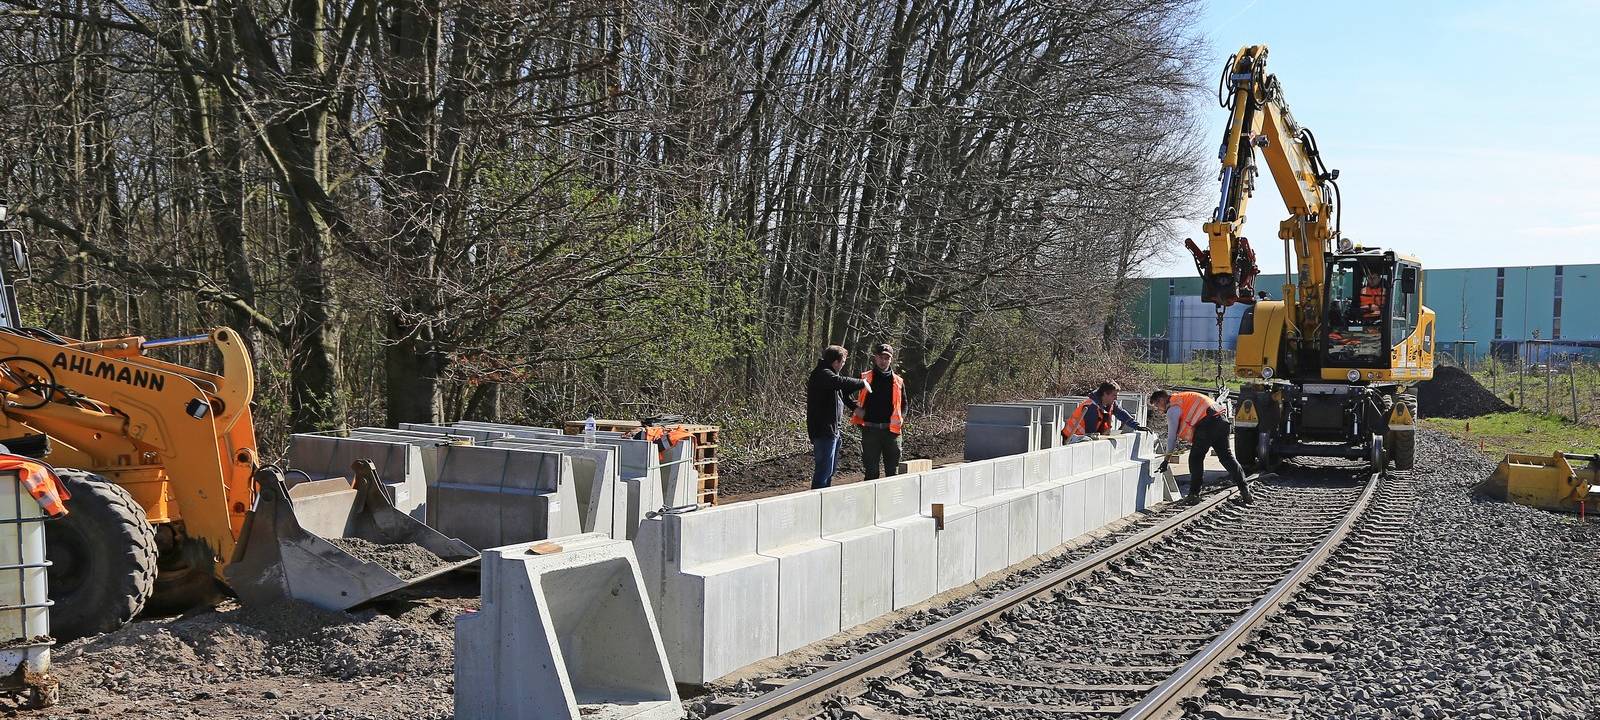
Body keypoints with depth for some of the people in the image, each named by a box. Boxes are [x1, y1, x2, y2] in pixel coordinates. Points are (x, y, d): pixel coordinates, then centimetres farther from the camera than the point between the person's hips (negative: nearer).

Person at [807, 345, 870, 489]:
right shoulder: (822, 374, -16)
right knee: (824, 469, -10)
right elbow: (842, 382, -34)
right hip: (823, 430, -11)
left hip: (832, 429, 11)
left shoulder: (827, 373, 18)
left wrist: (855, 406, 19)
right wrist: (862, 383, -21)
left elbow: (842, 394, 30)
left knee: (831, 467, 19)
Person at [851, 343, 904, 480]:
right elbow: (856, 401, 11)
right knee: (871, 470, 3)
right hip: (870, 430, -1)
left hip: (891, 431, 1)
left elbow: (903, 404, 18)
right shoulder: (865, 378, 3)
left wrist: (900, 419, 3)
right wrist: (857, 410, -6)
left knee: (893, 470, 6)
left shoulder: (898, 381, 9)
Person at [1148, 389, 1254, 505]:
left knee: (1195, 459, 2)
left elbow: (1172, 435, 2)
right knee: (1227, 457, 10)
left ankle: (1194, 495, 3)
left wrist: (1167, 459, 9)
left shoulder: (1172, 409, 1)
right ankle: (1244, 490, 6)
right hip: (1221, 420, 9)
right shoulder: (1181, 398, 28)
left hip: (1207, 424, -9)